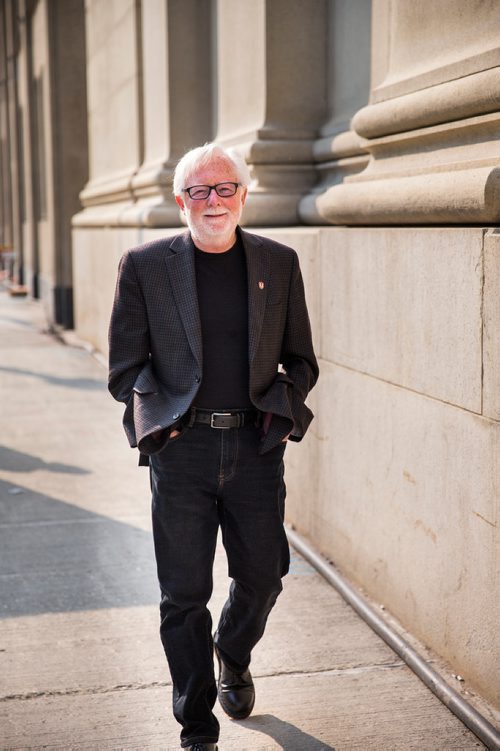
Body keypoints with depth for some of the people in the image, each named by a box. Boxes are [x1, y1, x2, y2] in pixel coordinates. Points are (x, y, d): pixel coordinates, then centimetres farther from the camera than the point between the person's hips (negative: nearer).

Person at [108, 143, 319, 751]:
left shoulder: (279, 263, 6)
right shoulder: (144, 266, 0)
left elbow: (301, 361, 13)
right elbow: (125, 369, 3)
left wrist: (283, 409, -2)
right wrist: (160, 420, -8)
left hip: (256, 446, 2)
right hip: (181, 448, -2)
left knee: (263, 575, 12)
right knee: (185, 594, 2)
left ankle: (233, 658, 46)